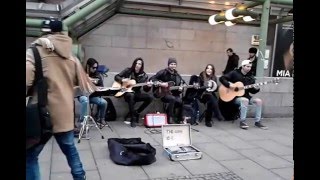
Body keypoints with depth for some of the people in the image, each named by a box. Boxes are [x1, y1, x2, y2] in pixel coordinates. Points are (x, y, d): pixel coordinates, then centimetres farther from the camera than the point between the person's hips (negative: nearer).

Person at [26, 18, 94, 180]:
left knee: (30, 156, 8)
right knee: (70, 149, 20)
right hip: (65, 112, 5)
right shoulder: (71, 56, 8)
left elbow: (27, 80, -17)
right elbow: (83, 82, 15)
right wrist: (94, 89, 34)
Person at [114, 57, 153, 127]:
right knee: (131, 95, -39)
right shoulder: (128, 70, -2)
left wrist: (148, 86, -26)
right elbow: (116, 77, 1)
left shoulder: (143, 75, 1)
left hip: (136, 93, 3)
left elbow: (146, 89, -3)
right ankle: (133, 119, -27)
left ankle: (136, 112, -4)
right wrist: (122, 80, -18)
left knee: (150, 97, -21)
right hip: (127, 92, -3)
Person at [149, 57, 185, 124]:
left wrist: (180, 88, -8)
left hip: (173, 94, 4)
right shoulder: (163, 72, -5)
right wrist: (160, 84, -22)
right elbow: (152, 79, -10)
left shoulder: (177, 75, 11)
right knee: (172, 99, -35)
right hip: (162, 93, -4)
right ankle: (170, 118, -19)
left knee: (180, 101, -25)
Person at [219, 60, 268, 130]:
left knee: (259, 101, -16)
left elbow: (252, 91, 9)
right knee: (245, 100, -36)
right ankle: (242, 122, -26)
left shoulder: (250, 77, 8)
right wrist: (229, 84, -23)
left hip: (246, 96, 6)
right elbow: (222, 78, -10)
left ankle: (257, 122, -6)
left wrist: (256, 89, -13)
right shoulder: (234, 73, -6)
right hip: (235, 97, -6)